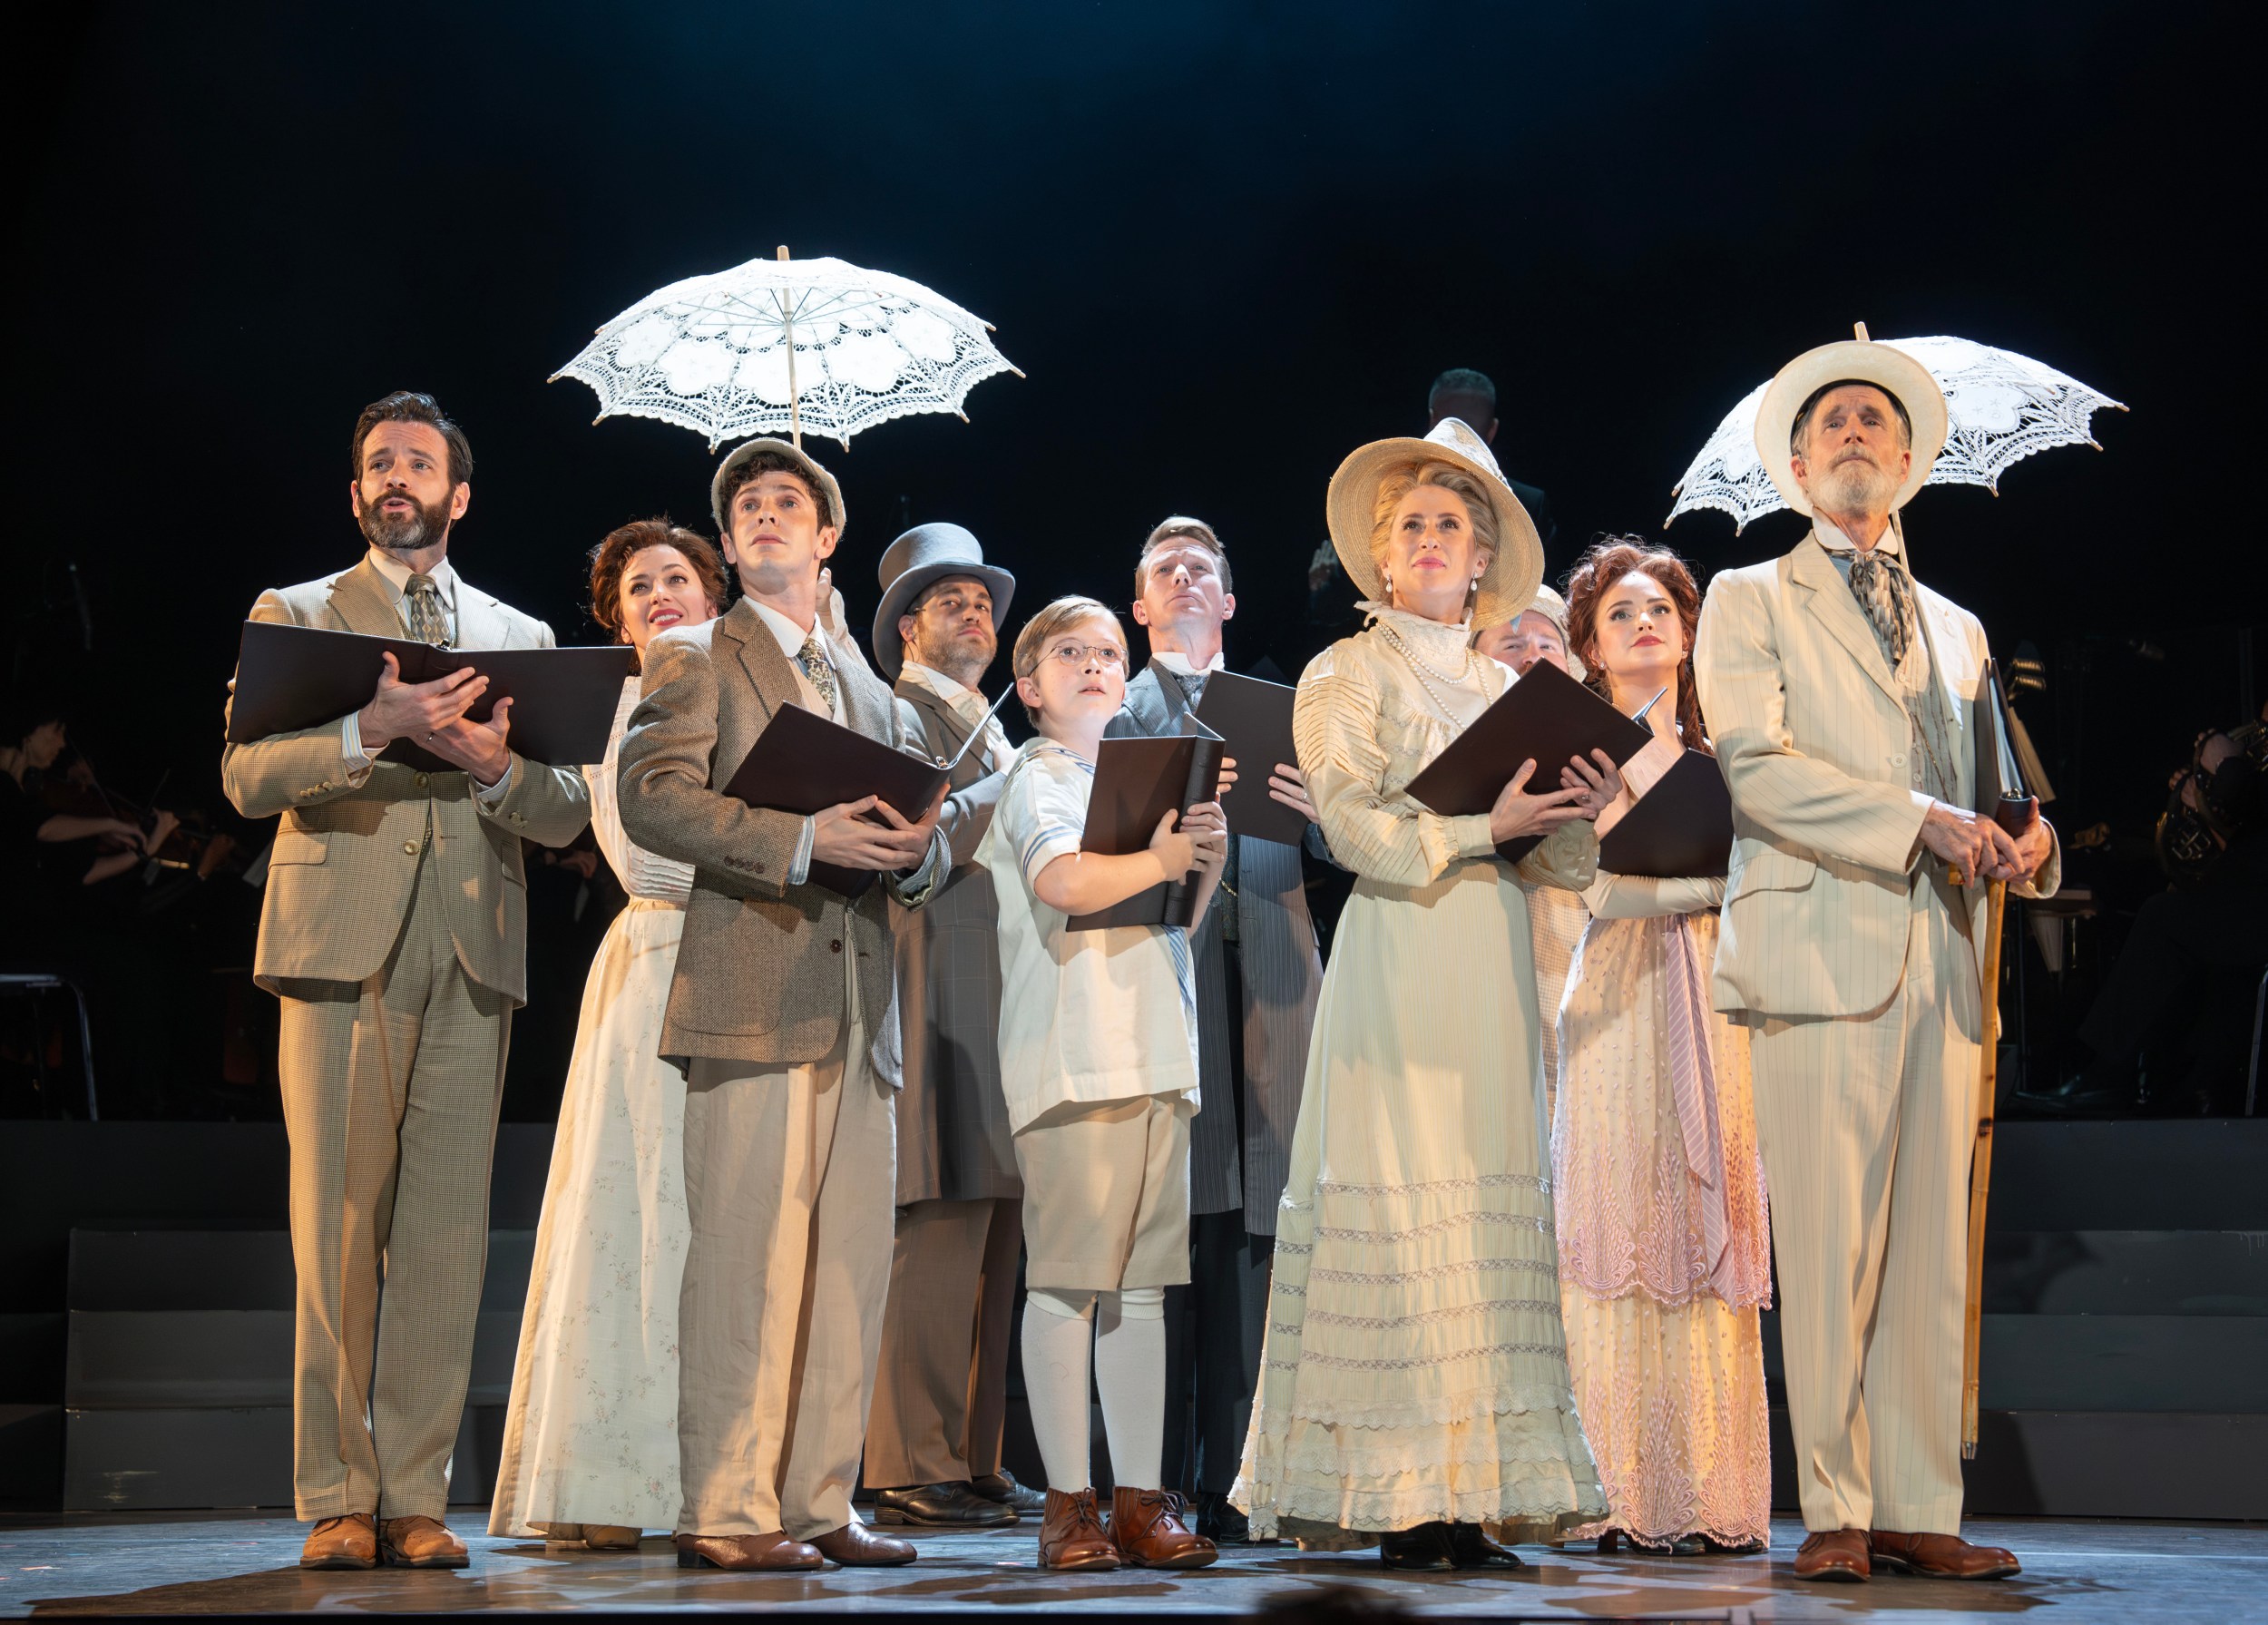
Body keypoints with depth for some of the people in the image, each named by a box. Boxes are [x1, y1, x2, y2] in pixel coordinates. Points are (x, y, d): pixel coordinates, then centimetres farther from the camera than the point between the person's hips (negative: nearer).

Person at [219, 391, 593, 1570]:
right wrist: (370, 726, -17)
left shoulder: (520, 639, 20)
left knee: (444, 1233, -1)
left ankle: (416, 1495, 3)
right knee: (338, 1229, -6)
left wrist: (493, 766, -11)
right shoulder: (295, 614, 13)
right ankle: (338, 1500, -1)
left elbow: (566, 812, 11)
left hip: (471, 953, 2)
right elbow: (247, 775, -1)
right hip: (342, 942, -2)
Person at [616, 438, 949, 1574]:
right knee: (748, 1257, -10)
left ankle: (818, 1502, 9)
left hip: (859, 1007, 6)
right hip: (753, 997, -6)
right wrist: (802, 840, -19)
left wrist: (914, 849, -3)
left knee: (850, 1265, 4)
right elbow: (651, 798, -10)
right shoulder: (693, 659, 6)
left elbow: (918, 841, 23)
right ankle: (725, 1513, -7)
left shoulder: (872, 692, 25)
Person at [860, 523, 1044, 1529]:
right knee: (941, 1237, -13)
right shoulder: (898, 712, 0)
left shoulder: (990, 731, 29)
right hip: (941, 990, -9)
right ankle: (914, 1472, -12)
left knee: (992, 1244, 7)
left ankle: (975, 1462, 9)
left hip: (1007, 1000, 9)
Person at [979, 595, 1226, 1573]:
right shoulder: (1039, 779, -1)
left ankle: (1142, 1500, 7)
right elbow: (1066, 882, -21)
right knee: (1068, 1278, -7)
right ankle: (1068, 1504, -5)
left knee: (1141, 1282, 6)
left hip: (1155, 1052, 7)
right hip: (1074, 1052, -7)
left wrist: (1209, 857, 7)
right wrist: (1157, 860, -13)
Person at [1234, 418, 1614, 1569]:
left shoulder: (1509, 687, 19)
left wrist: (1582, 812, -6)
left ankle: (1474, 1491, 1)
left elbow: (1567, 867, 14)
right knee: (1397, 1209, -9)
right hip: (1399, 964, -5)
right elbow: (1356, 828, -9)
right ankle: (1393, 1495, -8)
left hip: (1495, 967, 5)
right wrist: (1482, 828, -18)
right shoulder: (1346, 675, 5)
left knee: (1493, 1206, 0)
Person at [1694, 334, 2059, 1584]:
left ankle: (1917, 1509, 4)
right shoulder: (1751, 602, 9)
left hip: (1941, 959, 5)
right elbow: (1755, 767, -6)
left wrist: (2017, 842, -3)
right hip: (1824, 949, -5)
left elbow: (1974, 789, 21)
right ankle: (1834, 1512, -5)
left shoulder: (1956, 628, 25)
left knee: (1932, 1245, 1)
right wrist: (1920, 821, -14)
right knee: (1828, 1242, -9)